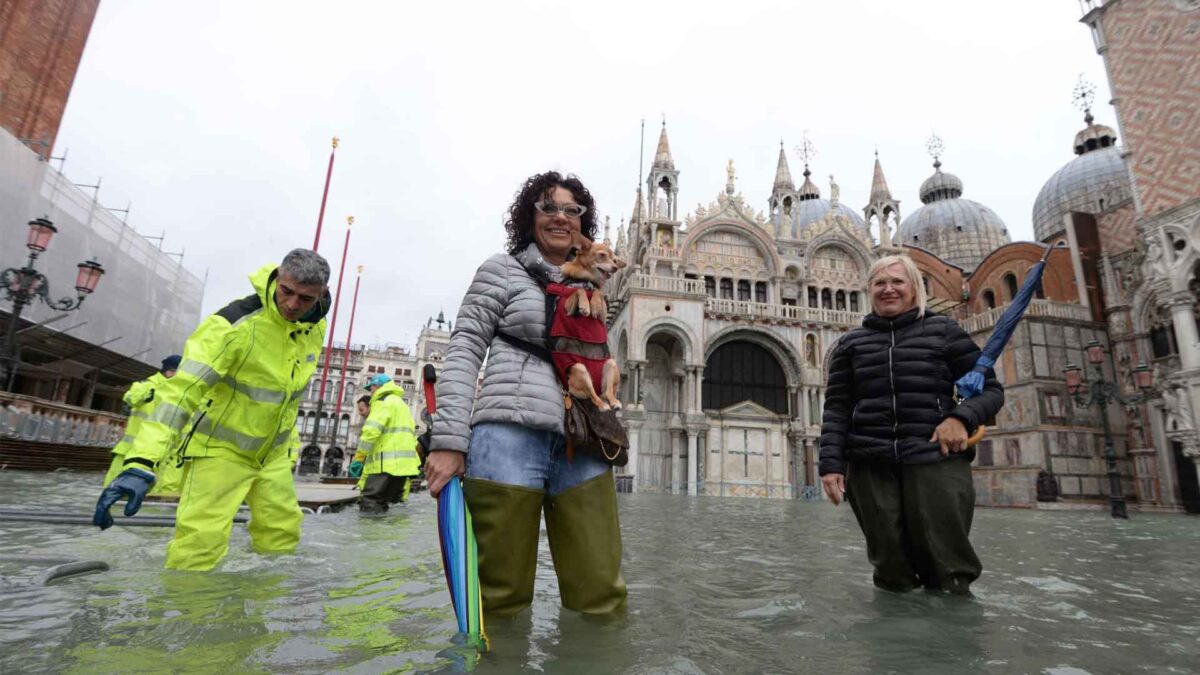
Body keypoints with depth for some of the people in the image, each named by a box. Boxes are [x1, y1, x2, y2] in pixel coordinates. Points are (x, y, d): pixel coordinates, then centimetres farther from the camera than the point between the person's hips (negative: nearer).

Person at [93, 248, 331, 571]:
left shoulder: (316, 329, -8)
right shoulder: (236, 322, -28)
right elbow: (183, 388, -34)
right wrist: (140, 463, -41)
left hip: (272, 451, 6)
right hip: (220, 446, -6)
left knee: (283, 532, 13)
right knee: (202, 540, -12)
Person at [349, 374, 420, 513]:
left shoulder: (384, 401, 1)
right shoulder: (402, 404, 31)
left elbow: (371, 430, -15)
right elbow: (411, 436, 29)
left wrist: (358, 458, -10)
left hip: (387, 462, -9)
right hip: (403, 463, 9)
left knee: (369, 507, -11)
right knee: (380, 506, 10)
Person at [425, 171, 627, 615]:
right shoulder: (503, 270, 9)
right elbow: (463, 351, 2)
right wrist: (449, 439, -8)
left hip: (581, 447, 4)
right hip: (510, 438, -4)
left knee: (601, 598, -2)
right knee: (502, 600, 1)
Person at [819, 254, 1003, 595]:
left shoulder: (943, 330, 9)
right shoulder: (851, 343, 13)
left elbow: (990, 388, 11)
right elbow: (836, 408, 9)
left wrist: (962, 417, -11)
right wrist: (831, 463, -4)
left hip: (935, 462, -1)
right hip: (870, 467, 1)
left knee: (950, 577, 0)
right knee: (893, 578, 4)